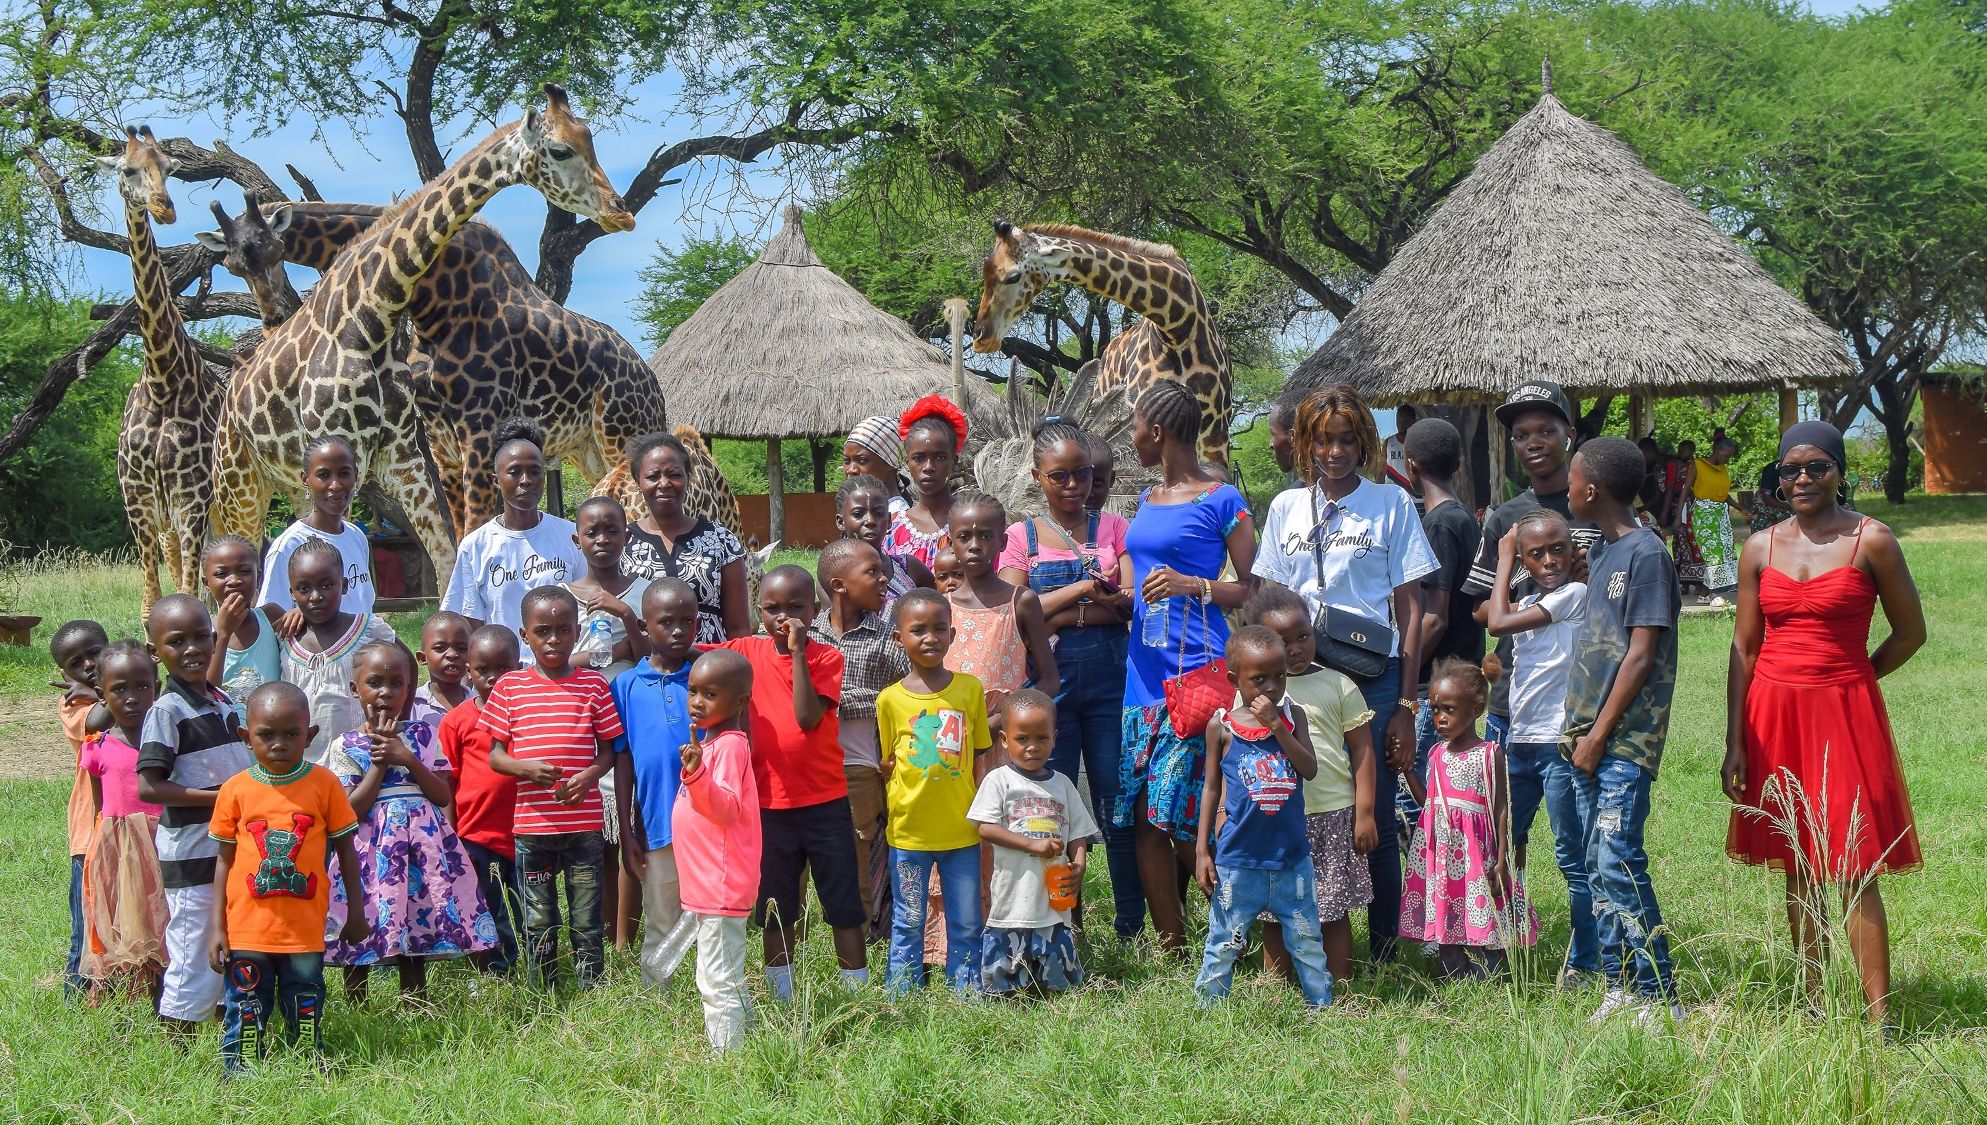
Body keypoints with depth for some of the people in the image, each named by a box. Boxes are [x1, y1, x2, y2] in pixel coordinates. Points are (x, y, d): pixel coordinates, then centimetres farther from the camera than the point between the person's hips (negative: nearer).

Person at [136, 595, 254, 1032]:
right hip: (191, 854, -8)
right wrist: (219, 797, -22)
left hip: (235, 849, 8)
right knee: (194, 957, -3)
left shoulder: (223, 702, 10)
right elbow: (148, 788, -20)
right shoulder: (167, 711, -13)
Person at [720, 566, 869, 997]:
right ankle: (781, 999, 22)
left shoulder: (826, 657, -6)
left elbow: (808, 717, -19)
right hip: (769, 803, 2)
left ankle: (858, 993, 11)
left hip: (825, 802, -2)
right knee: (776, 910, 12)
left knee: (844, 905, 4)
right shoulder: (747, 652, 1)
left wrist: (797, 652, -21)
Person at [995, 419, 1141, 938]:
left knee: (1118, 804, 0)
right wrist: (1083, 589, -13)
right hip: (1049, 680, 0)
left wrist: (1057, 611, -14)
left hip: (1110, 676, 0)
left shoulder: (1113, 528, 9)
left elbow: (1136, 604, -2)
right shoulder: (1022, 537, 8)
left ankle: (1133, 929, 6)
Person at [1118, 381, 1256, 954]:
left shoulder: (1221, 500, -4)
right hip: (1146, 667, 7)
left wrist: (1193, 585, -16)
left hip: (1197, 668, -7)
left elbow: (1255, 590, -4)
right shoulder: (1148, 499, 18)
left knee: (1182, 816, -12)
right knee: (1143, 817, 3)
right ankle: (1171, 951, 8)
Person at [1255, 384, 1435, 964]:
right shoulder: (1286, 508, 13)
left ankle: (1382, 956, 6)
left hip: (1372, 677, -3)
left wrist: (1406, 703, -4)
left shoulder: (1391, 503, 4)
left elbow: (1410, 609, 2)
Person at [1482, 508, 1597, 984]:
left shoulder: (1575, 594, -9)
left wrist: (1504, 560, 0)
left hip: (1560, 743, -8)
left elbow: (1499, 622, -11)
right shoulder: (1530, 602, 17)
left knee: (1572, 857, -3)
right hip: (1520, 740, 8)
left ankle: (1585, 962, 3)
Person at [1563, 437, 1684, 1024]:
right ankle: (1621, 986, 13)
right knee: (1599, 866, 8)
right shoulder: (1601, 552, 16)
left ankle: (1660, 997, -10)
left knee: (1618, 863, -13)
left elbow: (1641, 655, -15)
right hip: (1588, 738, 9)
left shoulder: (1646, 553, -12)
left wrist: (1599, 735, -15)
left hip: (1625, 740, -9)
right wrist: (1578, 729, 14)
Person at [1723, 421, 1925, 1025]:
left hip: (1845, 718, -4)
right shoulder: (1761, 549, 6)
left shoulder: (1871, 541, -4)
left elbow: (1911, 631, 5)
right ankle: (1810, 1004, 16)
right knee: (1797, 869, 9)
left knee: (1853, 871, -7)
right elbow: (1743, 647, 6)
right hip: (1773, 718, 4)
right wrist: (1734, 743, 2)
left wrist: (1848, 682, 9)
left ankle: (1878, 1015, -6)